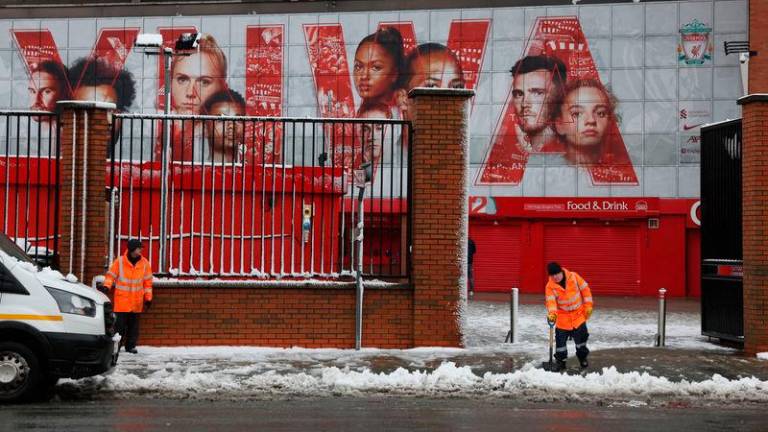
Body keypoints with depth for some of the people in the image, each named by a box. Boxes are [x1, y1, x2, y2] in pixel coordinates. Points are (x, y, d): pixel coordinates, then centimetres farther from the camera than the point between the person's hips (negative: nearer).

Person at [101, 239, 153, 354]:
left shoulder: (144, 263, 2)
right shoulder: (119, 262, -5)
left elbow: (147, 282, 8)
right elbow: (111, 275, 0)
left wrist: (148, 298, 8)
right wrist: (107, 286, -19)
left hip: (136, 302, 3)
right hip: (122, 301, -3)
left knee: (133, 325, 7)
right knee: (120, 324, -6)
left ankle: (131, 346, 15)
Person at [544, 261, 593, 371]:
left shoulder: (573, 277, -12)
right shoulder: (550, 286, -13)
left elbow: (585, 289, -5)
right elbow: (550, 301, -23)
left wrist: (588, 306, -7)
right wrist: (552, 314, -41)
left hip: (578, 314, 0)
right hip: (562, 317, 0)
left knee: (581, 336, 5)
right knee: (560, 339, -1)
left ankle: (582, 357, 26)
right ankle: (561, 360, 14)